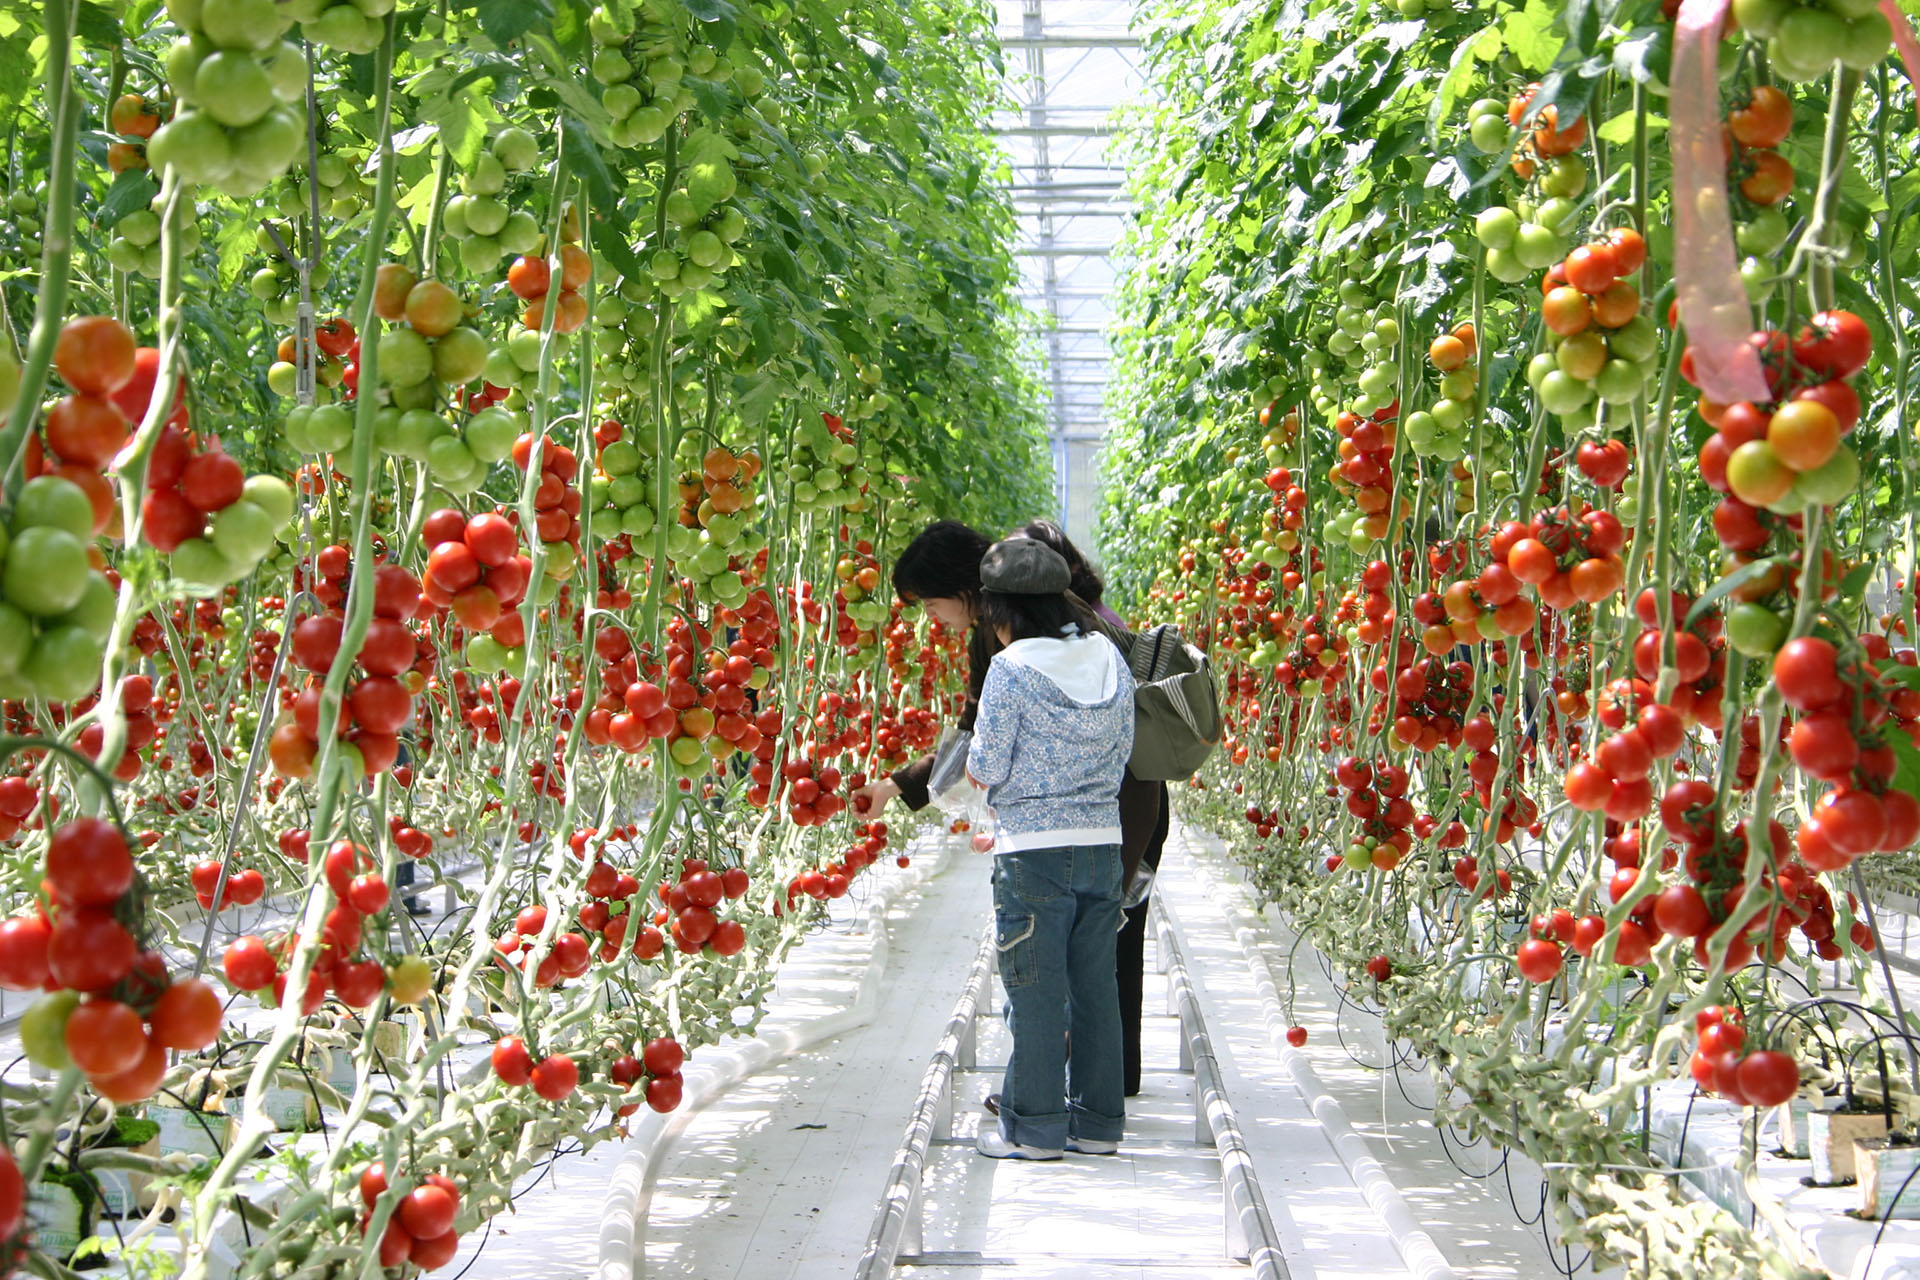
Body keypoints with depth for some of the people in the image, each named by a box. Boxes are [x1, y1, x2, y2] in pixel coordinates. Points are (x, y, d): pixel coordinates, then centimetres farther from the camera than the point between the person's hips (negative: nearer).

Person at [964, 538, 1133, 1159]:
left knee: (1036, 992, 3)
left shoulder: (1010, 669, -13)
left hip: (1034, 852, -6)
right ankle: (1098, 1122, 19)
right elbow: (1122, 749, 11)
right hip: (1104, 844, 6)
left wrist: (975, 763, 13)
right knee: (1095, 987, 12)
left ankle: (1035, 1128, 10)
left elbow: (986, 768, -10)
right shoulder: (1110, 658, 5)